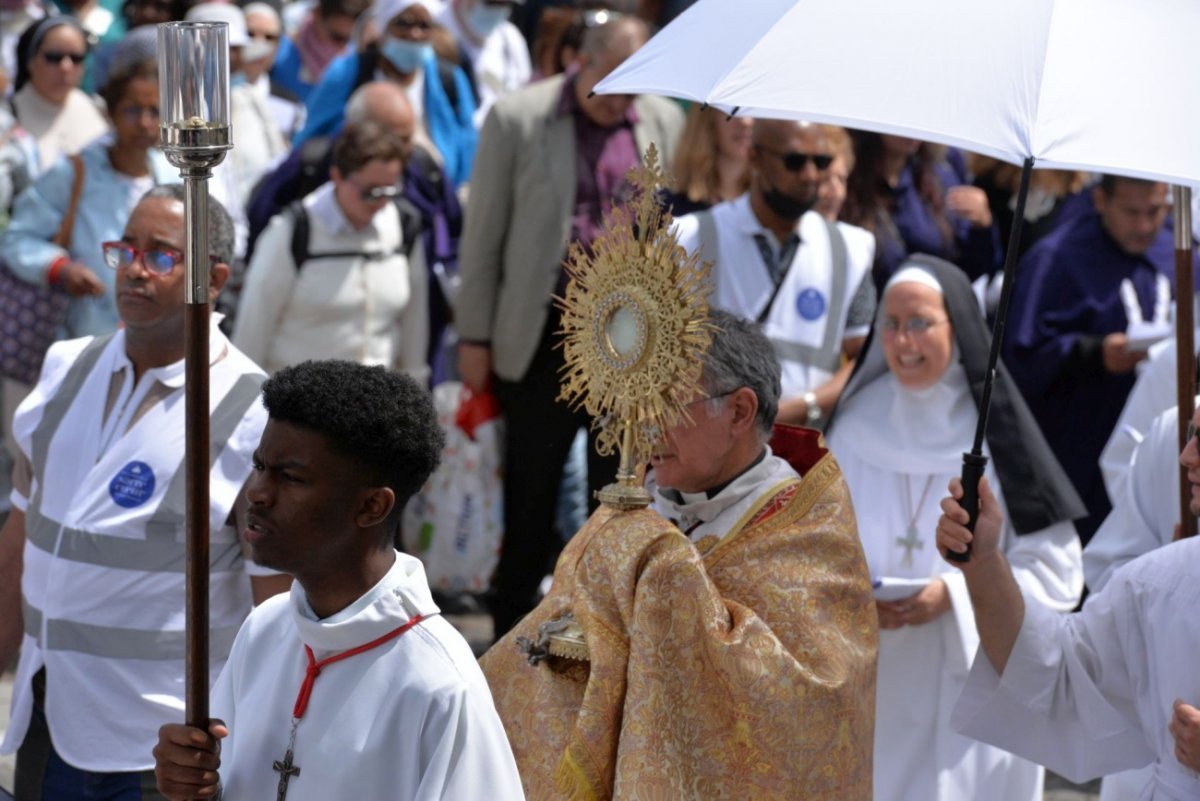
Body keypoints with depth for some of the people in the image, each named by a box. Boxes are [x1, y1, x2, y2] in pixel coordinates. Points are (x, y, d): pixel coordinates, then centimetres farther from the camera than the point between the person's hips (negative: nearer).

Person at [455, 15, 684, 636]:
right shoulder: (517, 119, -5)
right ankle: (511, 627, 18)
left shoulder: (665, 122, 4)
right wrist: (475, 336, -2)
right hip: (542, 339, -2)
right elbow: (483, 233, -1)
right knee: (530, 492, 6)